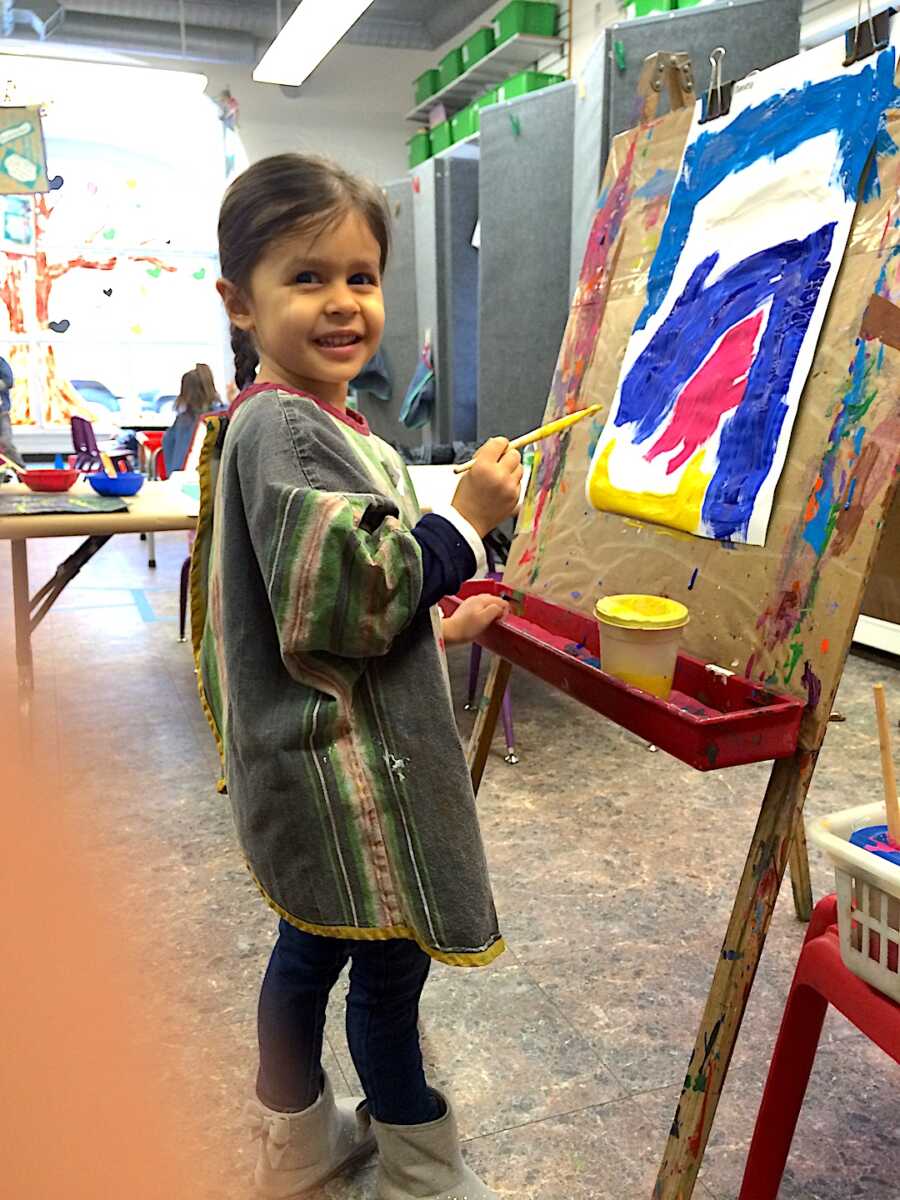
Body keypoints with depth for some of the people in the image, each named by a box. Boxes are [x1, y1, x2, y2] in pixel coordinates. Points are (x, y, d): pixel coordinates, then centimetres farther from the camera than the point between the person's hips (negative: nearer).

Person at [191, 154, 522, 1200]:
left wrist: (437, 626, 16)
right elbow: (343, 603, -27)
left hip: (322, 754, 10)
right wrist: (468, 521, -21)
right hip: (343, 767, -10)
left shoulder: (288, 421, 12)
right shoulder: (286, 429, -21)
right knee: (391, 962, 9)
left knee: (313, 941, 23)